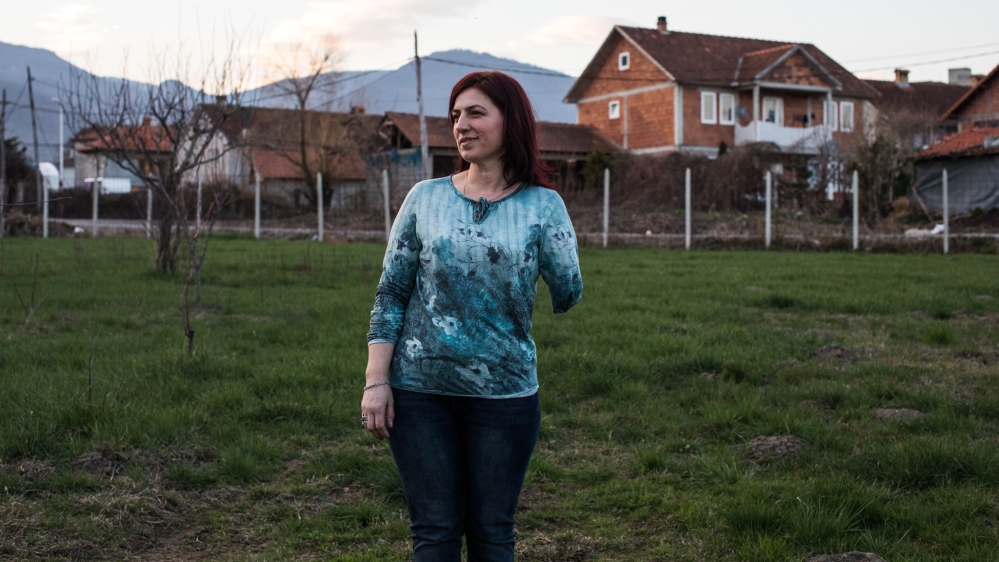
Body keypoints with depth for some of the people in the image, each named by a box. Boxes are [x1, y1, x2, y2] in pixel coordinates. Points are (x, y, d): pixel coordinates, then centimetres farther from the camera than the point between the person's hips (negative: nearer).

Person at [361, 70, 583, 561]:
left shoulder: (542, 206, 0)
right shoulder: (425, 198, 3)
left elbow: (567, 295, -8)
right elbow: (390, 294, 2)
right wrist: (376, 381, -3)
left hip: (504, 392, 0)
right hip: (420, 390, 0)